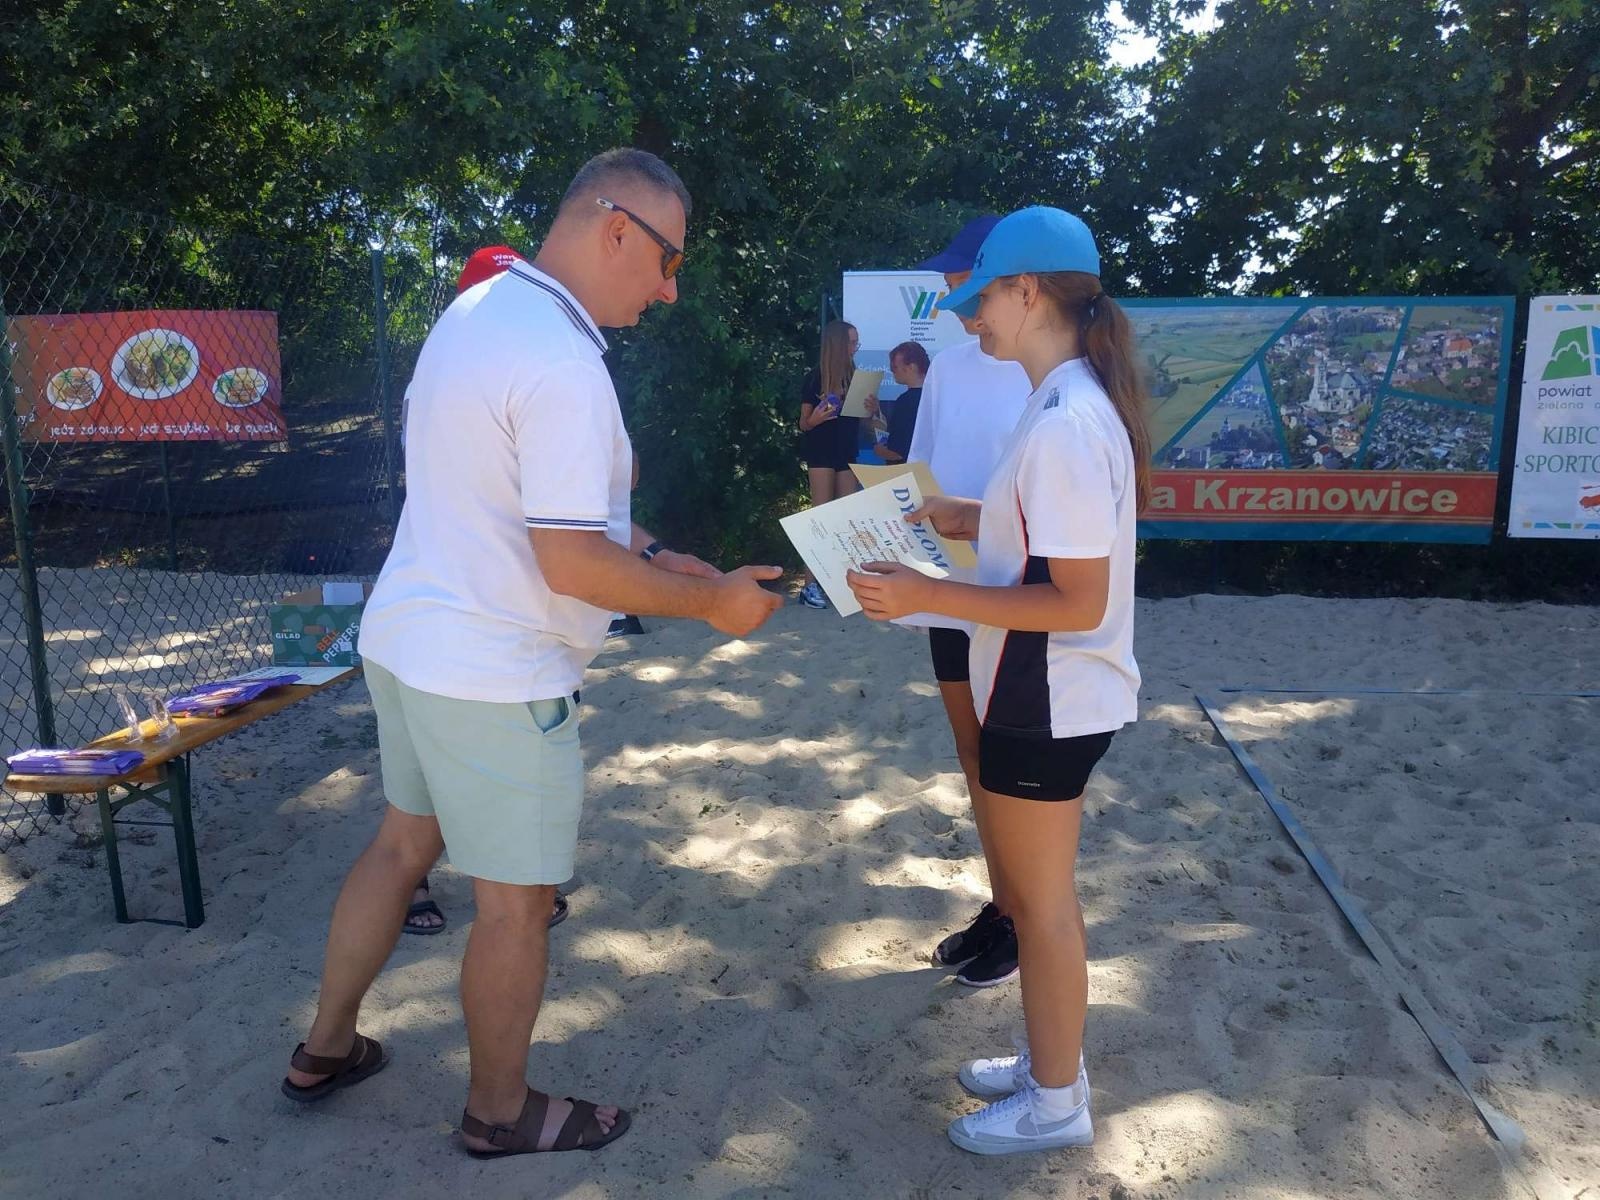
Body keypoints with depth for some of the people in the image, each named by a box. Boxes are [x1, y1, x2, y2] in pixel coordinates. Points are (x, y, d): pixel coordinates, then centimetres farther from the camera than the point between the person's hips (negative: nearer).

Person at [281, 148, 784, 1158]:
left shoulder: (477, 308, 7)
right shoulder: (564, 365, -24)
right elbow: (573, 566, -26)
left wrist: (651, 555, 10)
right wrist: (710, 602, -13)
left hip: (406, 636, 9)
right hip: (493, 678, -9)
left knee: (405, 840, 25)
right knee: (517, 899, 9)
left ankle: (327, 1048, 41)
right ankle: (501, 1111, 29)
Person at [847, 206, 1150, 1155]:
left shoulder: (1064, 425, -25)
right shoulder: (1074, 402, 7)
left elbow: (1077, 602, -26)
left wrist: (926, 596, -26)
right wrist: (968, 518, 10)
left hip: (1048, 702, -10)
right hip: (1047, 694, 10)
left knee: (1042, 900, 7)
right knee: (1037, 891, 22)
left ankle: (1056, 1102, 28)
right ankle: (1052, 1060, 41)